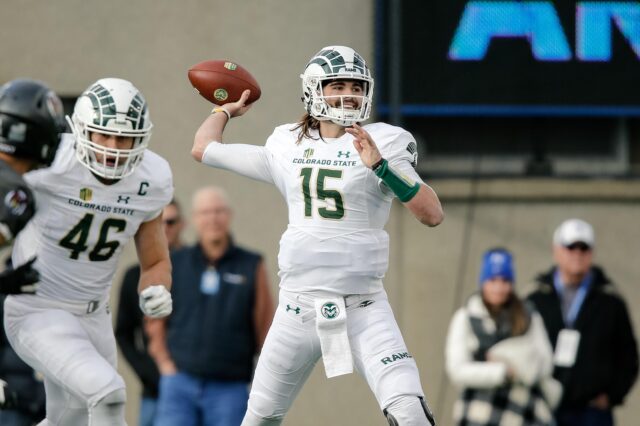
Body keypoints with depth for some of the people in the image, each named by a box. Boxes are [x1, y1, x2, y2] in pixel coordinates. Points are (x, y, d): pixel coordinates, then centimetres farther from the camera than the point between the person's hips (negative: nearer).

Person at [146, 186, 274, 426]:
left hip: (229, 389, -1)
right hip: (179, 385, 1)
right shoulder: (175, 265, 7)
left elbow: (266, 328, 4)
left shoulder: (252, 266, 3)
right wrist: (165, 363, 6)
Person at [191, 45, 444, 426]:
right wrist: (226, 110, 36)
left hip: (362, 306, -3)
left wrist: (381, 167, -22)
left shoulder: (383, 142, -3)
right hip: (299, 306, 3)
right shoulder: (287, 147, 7)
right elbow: (204, 149, 20)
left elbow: (433, 215, -13)